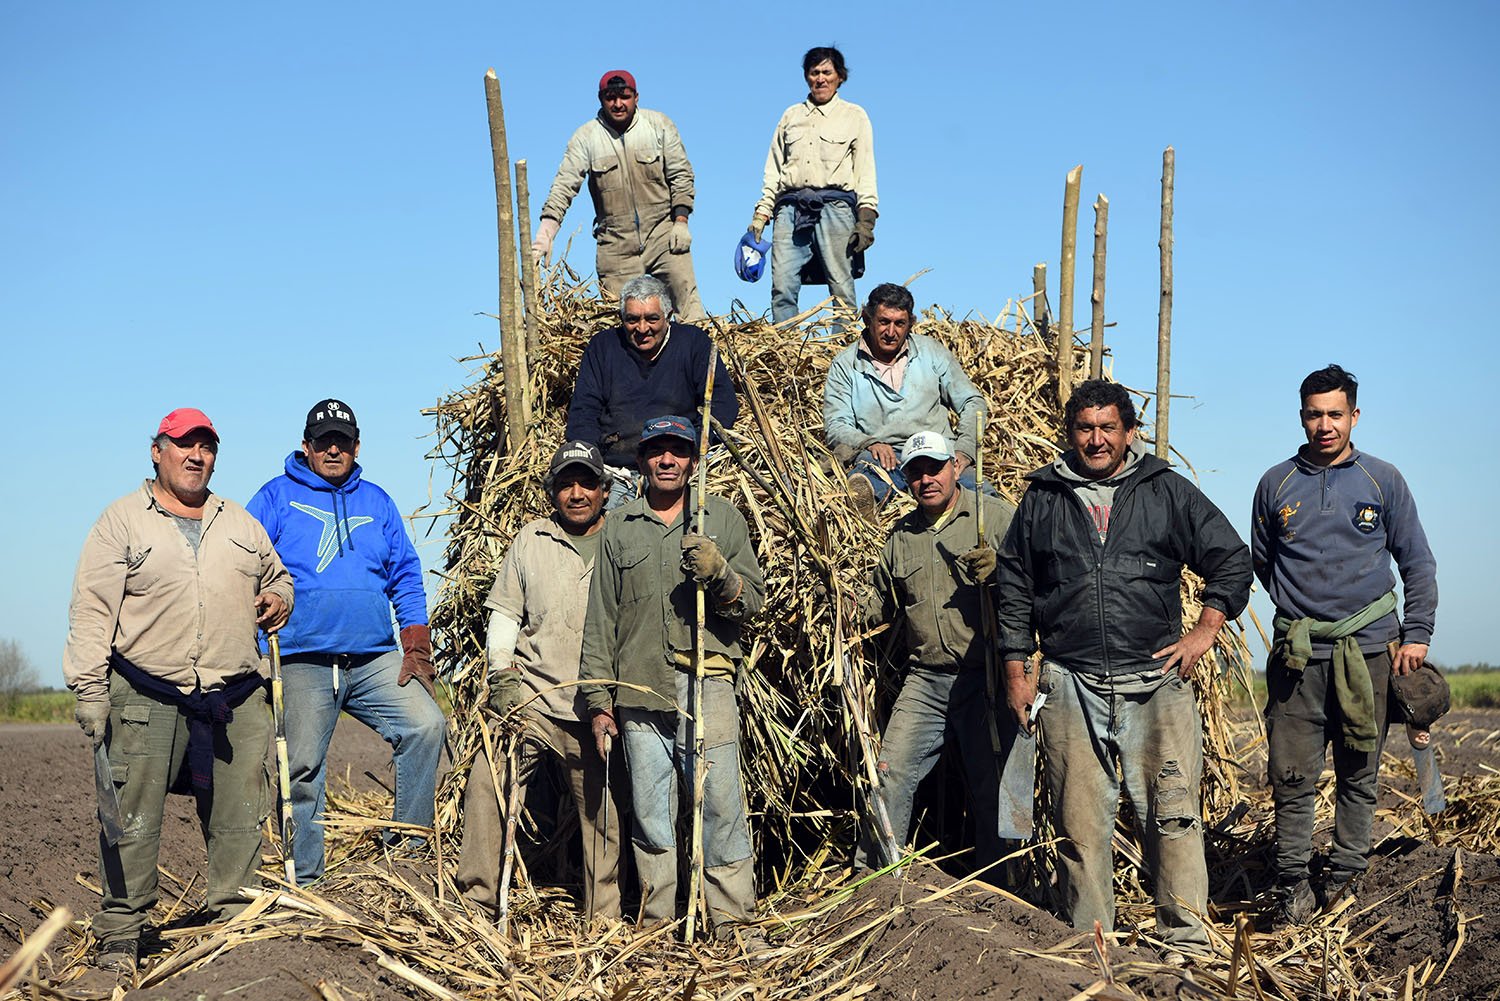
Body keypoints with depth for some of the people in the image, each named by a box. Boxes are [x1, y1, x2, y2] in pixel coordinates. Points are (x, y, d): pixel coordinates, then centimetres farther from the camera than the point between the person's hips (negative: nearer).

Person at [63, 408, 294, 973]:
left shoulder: (239, 523, 18)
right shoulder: (122, 521, 5)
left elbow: (277, 577, 31)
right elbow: (91, 609, -1)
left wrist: (278, 600, 7)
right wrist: (89, 688, -10)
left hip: (237, 697, 4)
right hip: (147, 696, -4)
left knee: (239, 820, 5)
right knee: (133, 819, -4)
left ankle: (233, 922, 17)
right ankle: (120, 935, 7)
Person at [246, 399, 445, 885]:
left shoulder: (377, 502, 17)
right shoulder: (278, 497, 8)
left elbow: (406, 577, 16)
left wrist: (416, 648, 7)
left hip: (376, 659, 3)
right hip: (303, 662, -2)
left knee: (425, 724, -15)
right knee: (303, 766, -1)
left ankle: (407, 845, -4)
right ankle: (305, 877, 11)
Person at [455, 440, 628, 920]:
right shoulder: (531, 540, 10)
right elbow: (504, 613, 13)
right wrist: (501, 671, -2)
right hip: (530, 695, 1)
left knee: (603, 810, 2)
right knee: (486, 781, -10)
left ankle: (604, 918, 14)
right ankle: (477, 898, 1)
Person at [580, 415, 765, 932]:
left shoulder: (723, 517, 12)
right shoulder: (618, 527, 15)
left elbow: (755, 599, 8)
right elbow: (600, 620, 14)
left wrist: (720, 574, -14)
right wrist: (599, 701, 8)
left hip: (706, 680, -2)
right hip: (639, 687, 2)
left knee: (719, 801, -10)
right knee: (649, 810, 3)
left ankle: (732, 919, -3)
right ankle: (659, 923, 12)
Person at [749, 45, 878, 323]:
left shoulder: (854, 116, 16)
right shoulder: (791, 116, 24)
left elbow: (866, 170, 8)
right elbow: (773, 170, 22)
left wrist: (866, 220, -5)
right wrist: (761, 214, 10)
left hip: (834, 205, -2)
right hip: (790, 207, 2)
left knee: (842, 288, -10)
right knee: (782, 288, -10)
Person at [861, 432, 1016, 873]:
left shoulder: (996, 515, 1)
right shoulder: (901, 535, 16)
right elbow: (880, 610, 30)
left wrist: (1002, 569, -21)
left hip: (985, 679, -4)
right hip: (924, 681, 4)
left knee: (993, 790, 1)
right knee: (891, 775, -1)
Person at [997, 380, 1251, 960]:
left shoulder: (1168, 493, 8)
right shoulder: (1042, 500, 11)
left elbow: (1232, 559, 11)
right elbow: (1014, 588, 14)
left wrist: (1205, 631, 1)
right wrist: (1016, 669, 9)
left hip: (1157, 682, -1)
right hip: (1069, 688, 1)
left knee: (1174, 815, -4)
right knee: (1080, 824, 5)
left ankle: (1185, 943, 5)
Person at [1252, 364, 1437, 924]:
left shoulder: (1383, 480, 6)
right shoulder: (1277, 484, 7)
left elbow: (1417, 563, 9)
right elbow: (1261, 562, 19)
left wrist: (1416, 634, 1)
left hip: (1370, 650, 0)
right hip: (1298, 653, 0)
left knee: (1359, 774, 6)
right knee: (1292, 777, -3)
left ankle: (1346, 876, 17)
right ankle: (1292, 885, 5)